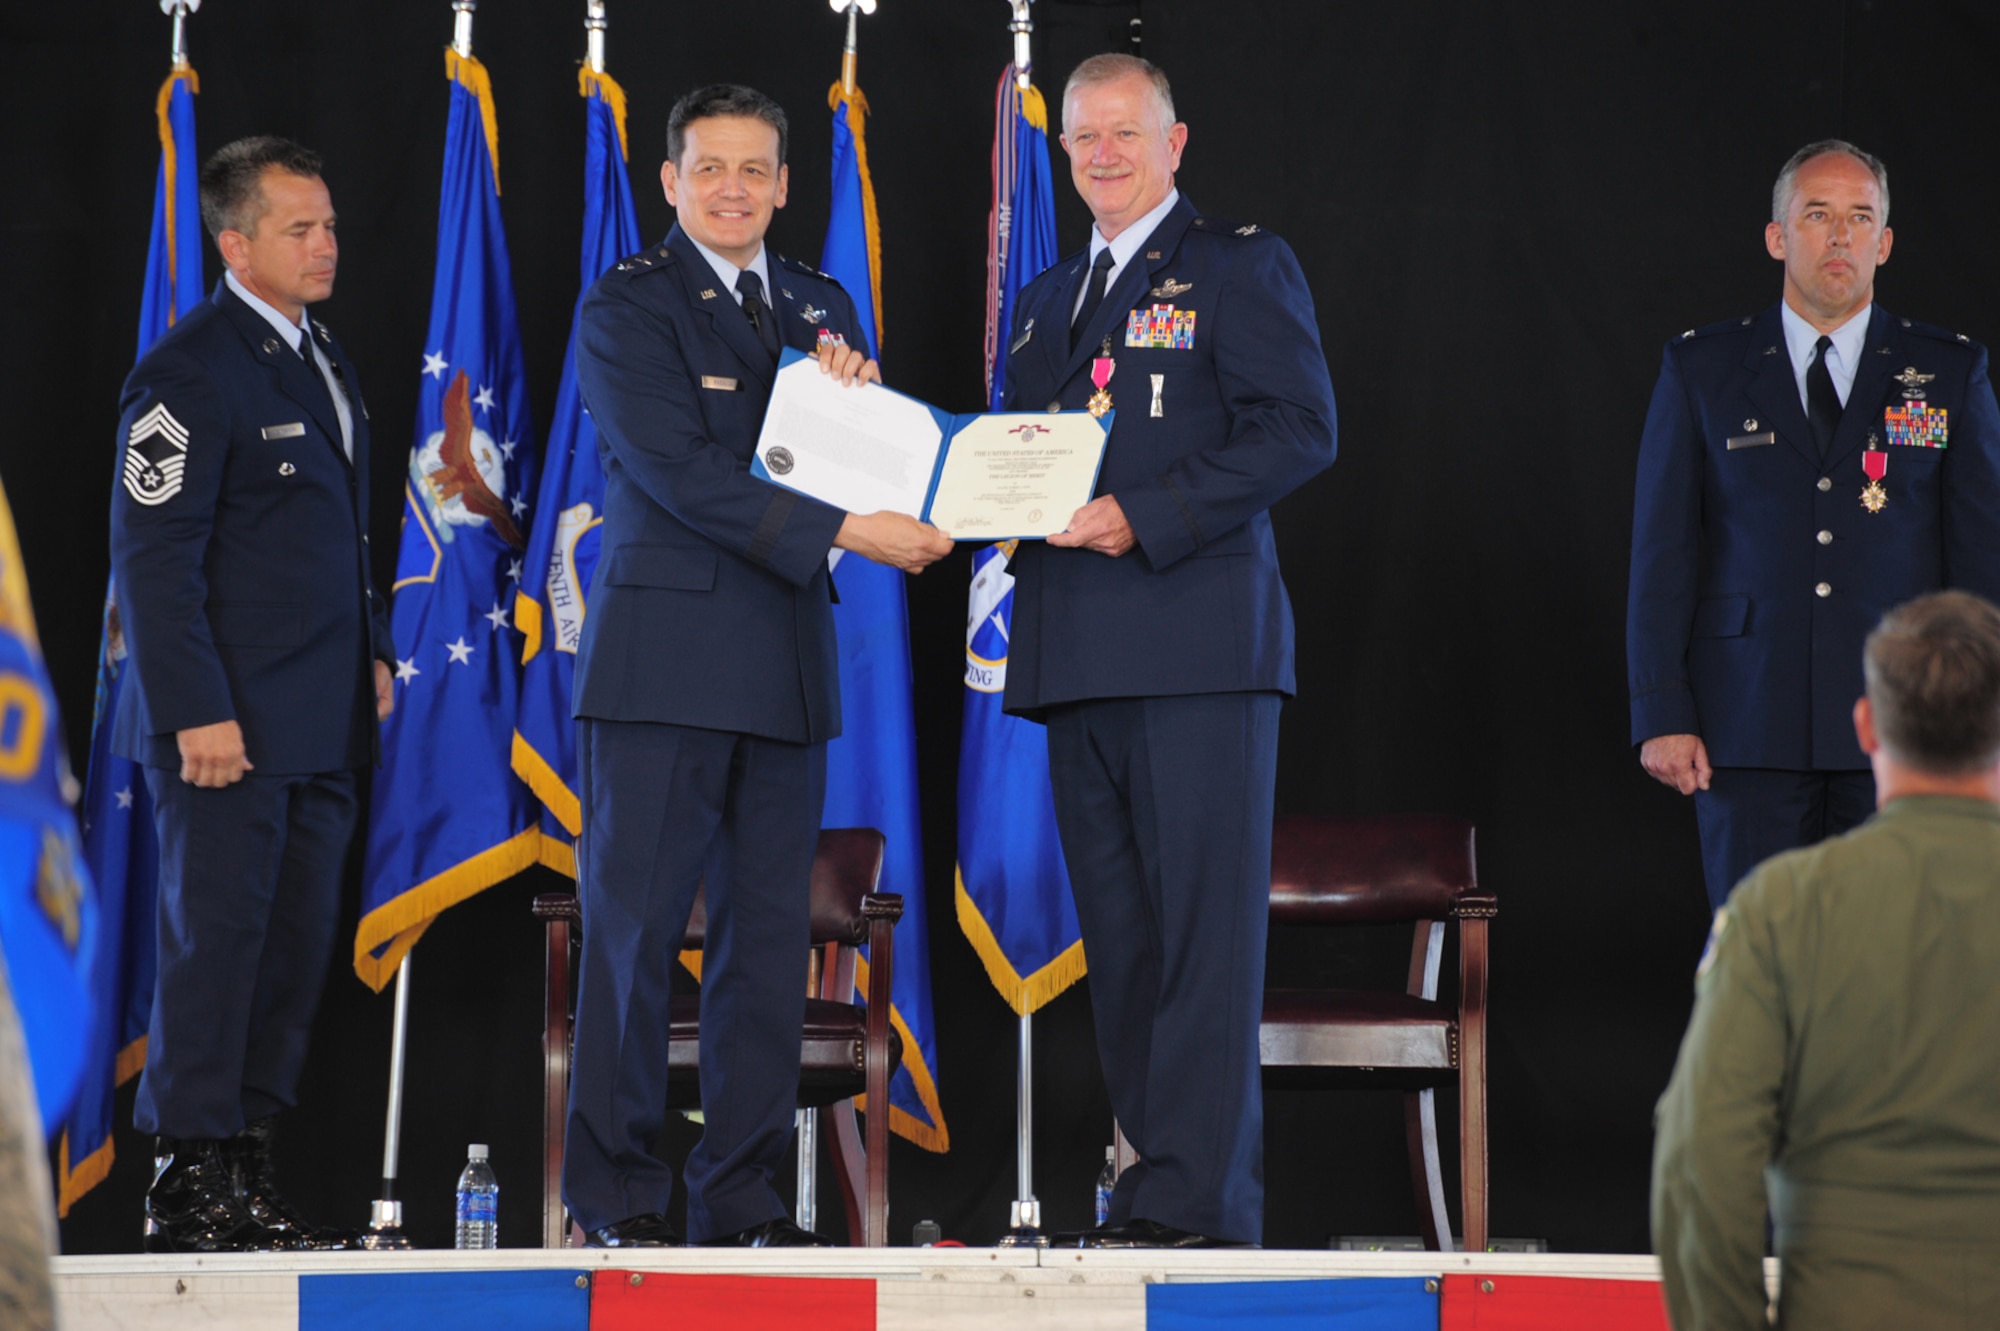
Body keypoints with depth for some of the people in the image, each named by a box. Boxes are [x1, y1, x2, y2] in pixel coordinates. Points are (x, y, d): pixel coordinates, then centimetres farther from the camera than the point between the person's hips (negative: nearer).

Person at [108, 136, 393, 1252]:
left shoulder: (320, 354, 16)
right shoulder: (188, 372, -12)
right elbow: (153, 555, -15)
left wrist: (372, 651, 18)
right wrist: (197, 712, -19)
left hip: (320, 722, 8)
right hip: (230, 724, -8)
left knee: (297, 948, 8)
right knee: (218, 941, -6)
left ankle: (249, 1179, 13)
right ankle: (190, 1188, -1)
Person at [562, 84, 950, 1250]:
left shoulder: (818, 307, 17)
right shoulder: (626, 311, -3)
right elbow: (680, 473, -14)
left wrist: (856, 393, -6)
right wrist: (850, 533, -19)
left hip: (787, 668, 6)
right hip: (666, 658, -6)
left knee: (770, 933, 5)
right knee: (635, 925, -5)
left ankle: (742, 1194, 9)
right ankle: (619, 1192, 0)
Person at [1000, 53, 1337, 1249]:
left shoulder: (1241, 268, 2)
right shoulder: (1049, 299, 24)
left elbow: (1299, 430, -9)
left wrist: (1144, 517, -16)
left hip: (1198, 643, -7)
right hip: (1078, 655, 7)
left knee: (1204, 921, -10)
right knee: (1120, 930, 7)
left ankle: (1199, 1196, -12)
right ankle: (1154, 1177, 11)